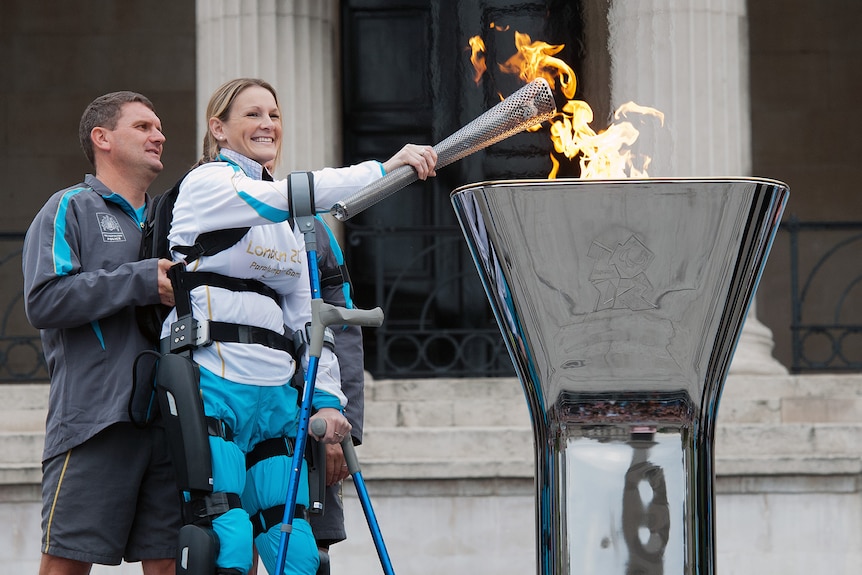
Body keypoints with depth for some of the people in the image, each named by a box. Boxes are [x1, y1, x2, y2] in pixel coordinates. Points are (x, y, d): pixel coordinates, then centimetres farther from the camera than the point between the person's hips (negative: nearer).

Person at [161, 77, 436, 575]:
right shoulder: (207, 184, 0)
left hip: (276, 394, 7)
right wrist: (384, 170, -24)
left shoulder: (289, 220, 22)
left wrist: (327, 397, 9)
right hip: (211, 384, -7)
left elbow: (304, 311, 21)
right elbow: (284, 196, -18)